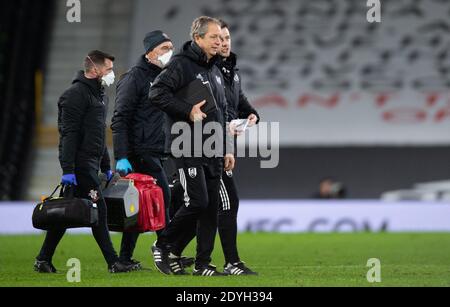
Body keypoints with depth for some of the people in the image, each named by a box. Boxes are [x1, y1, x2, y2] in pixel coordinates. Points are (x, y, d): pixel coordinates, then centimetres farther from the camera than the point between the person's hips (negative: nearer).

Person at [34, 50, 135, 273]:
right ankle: (113, 262, -9)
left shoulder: (98, 94, 21)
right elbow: (68, 135, -18)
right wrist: (68, 169, -23)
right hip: (80, 163, -10)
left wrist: (106, 167, 27)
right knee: (98, 209, -10)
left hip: (91, 163, 10)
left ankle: (43, 260, 13)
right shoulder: (76, 94, -11)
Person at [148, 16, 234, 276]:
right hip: (190, 149, -8)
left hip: (213, 152, 8)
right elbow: (157, 92, -19)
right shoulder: (181, 64, -6)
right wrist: (188, 110, -21)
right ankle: (164, 246, 5)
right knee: (197, 202, -14)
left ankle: (203, 263, 9)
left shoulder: (216, 71, 19)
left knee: (212, 206, 4)